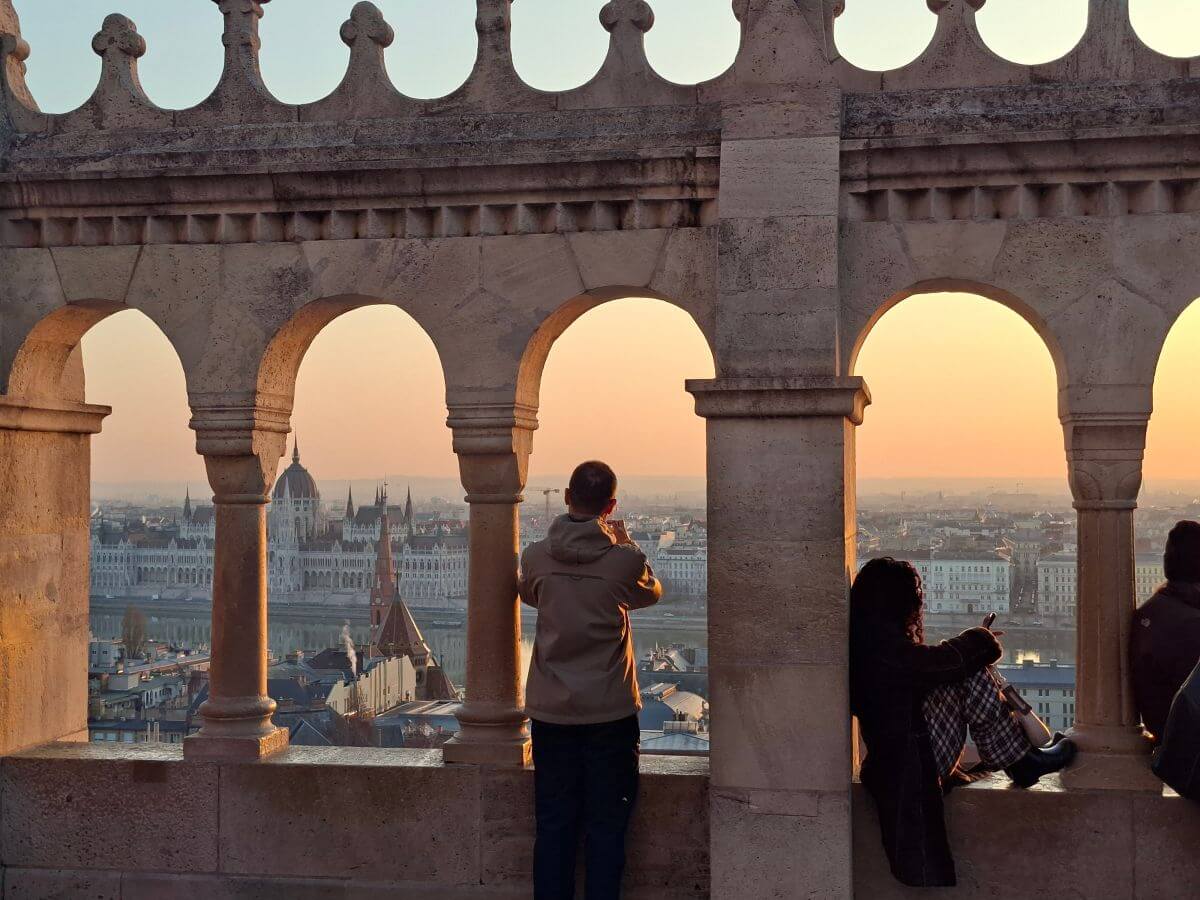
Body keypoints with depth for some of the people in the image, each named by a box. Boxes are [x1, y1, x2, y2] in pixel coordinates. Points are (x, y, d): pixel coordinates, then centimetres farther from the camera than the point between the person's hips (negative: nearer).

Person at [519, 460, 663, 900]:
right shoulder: (624, 560, -13)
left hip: (551, 711, 2)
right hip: (610, 712, -2)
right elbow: (652, 592, 10)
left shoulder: (536, 557, -6)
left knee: (553, 823, 12)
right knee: (606, 825, 8)